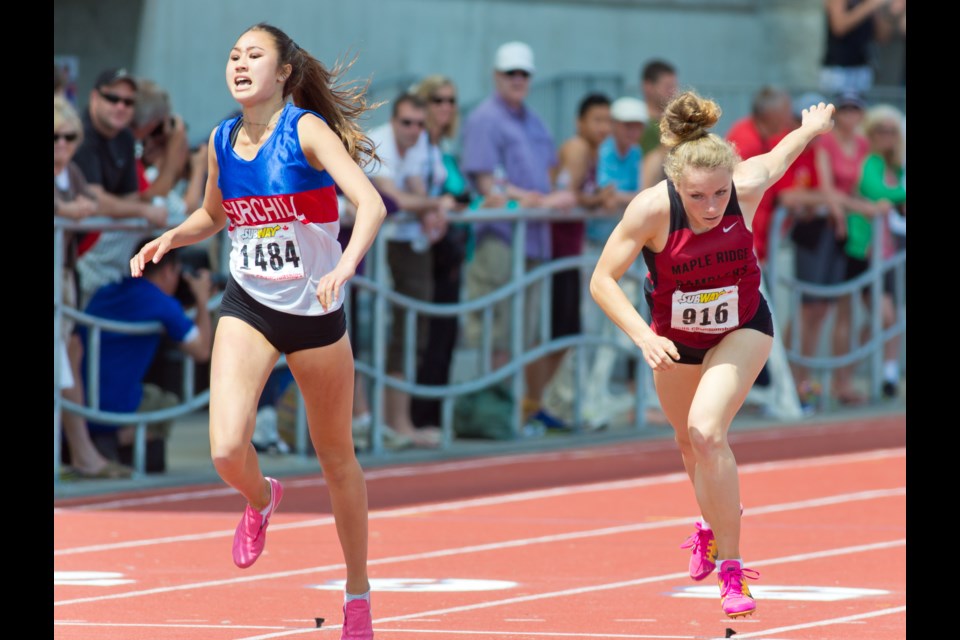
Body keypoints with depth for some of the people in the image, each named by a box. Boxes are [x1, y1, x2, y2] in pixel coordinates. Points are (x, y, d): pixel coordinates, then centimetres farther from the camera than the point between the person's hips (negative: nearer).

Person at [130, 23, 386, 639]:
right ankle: (260, 498, 21)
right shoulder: (222, 141, 2)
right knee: (227, 451, -17)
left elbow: (371, 202, -27)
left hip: (316, 313, -3)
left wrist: (345, 267, -43)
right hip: (248, 309, 3)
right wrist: (171, 237, 2)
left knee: (337, 457, 11)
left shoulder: (307, 131, -14)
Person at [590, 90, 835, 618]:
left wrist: (812, 127, 18)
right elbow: (602, 280, -27)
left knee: (707, 433, -24)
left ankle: (731, 568, -13)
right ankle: (712, 524, 57)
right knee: (689, 440, 24)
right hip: (675, 335, 2)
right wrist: (643, 336, -42)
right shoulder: (652, 209, -33)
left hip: (742, 329, -2)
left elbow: (777, 158, -4)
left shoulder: (748, 186, -28)